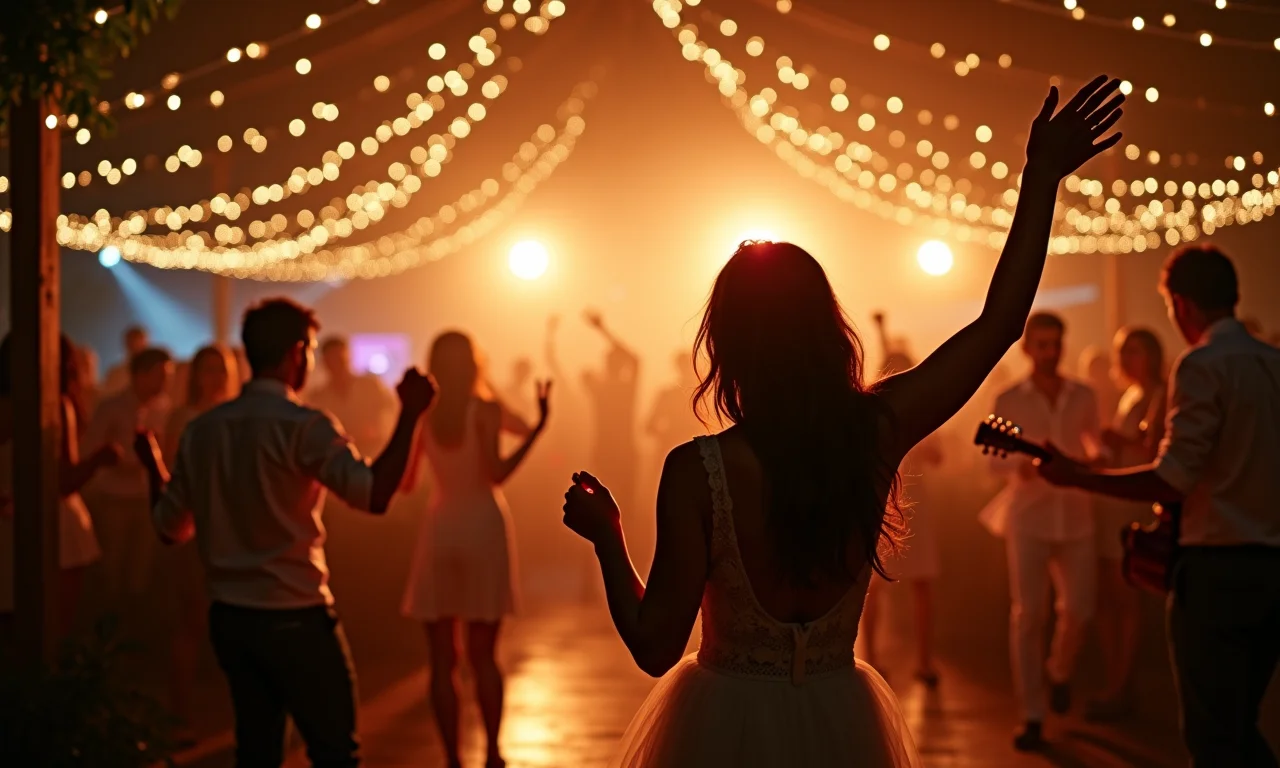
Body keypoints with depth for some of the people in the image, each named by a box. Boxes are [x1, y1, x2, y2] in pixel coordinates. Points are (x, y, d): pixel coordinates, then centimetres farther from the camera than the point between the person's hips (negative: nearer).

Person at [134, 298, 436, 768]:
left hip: (229, 618, 6)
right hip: (295, 619, -6)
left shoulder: (200, 430, 5)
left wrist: (154, 466, 28)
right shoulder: (302, 427, -14)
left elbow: (172, 529, 12)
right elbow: (375, 494, -25)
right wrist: (410, 416, -18)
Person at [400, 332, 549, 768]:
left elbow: (405, 481, 5)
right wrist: (539, 427, -14)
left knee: (442, 659, 4)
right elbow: (496, 474, -17)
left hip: (440, 530, 1)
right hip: (484, 528, -1)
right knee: (482, 654, 10)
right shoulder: (485, 410, -7)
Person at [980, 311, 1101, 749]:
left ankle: (1059, 671, 30)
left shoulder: (1084, 397, 6)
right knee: (1028, 615, -5)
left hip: (1076, 517, 2)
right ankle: (1031, 718, 0)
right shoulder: (1008, 401, 0)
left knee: (1079, 609, -4)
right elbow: (995, 460, 3)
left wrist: (1095, 464, -6)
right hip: (1029, 518, -2)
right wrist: (1020, 468, -18)